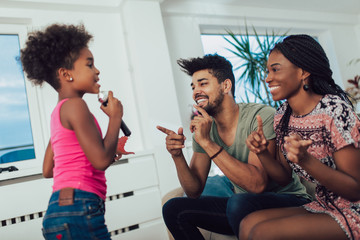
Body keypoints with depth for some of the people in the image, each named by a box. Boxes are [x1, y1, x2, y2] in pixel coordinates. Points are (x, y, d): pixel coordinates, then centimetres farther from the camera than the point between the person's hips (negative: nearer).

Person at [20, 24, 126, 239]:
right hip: (78, 210, -10)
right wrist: (115, 117, -5)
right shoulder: (75, 105, -11)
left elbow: (48, 170, 20)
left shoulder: (58, 112, 16)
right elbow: (101, 161, -18)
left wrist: (108, 152, 20)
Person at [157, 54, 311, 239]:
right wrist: (177, 156, -17)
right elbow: (194, 192, 1)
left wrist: (207, 142, -29)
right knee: (173, 209, -6)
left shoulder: (262, 116, -19)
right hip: (242, 205, 6)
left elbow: (257, 184, -29)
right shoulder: (203, 127, 0)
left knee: (239, 203, -37)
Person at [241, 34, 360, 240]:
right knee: (249, 223, -15)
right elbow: (284, 176, 7)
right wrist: (262, 152, -12)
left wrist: (306, 161, -31)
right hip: (323, 207, 6)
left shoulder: (333, 109, -18)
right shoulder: (282, 116, 2)